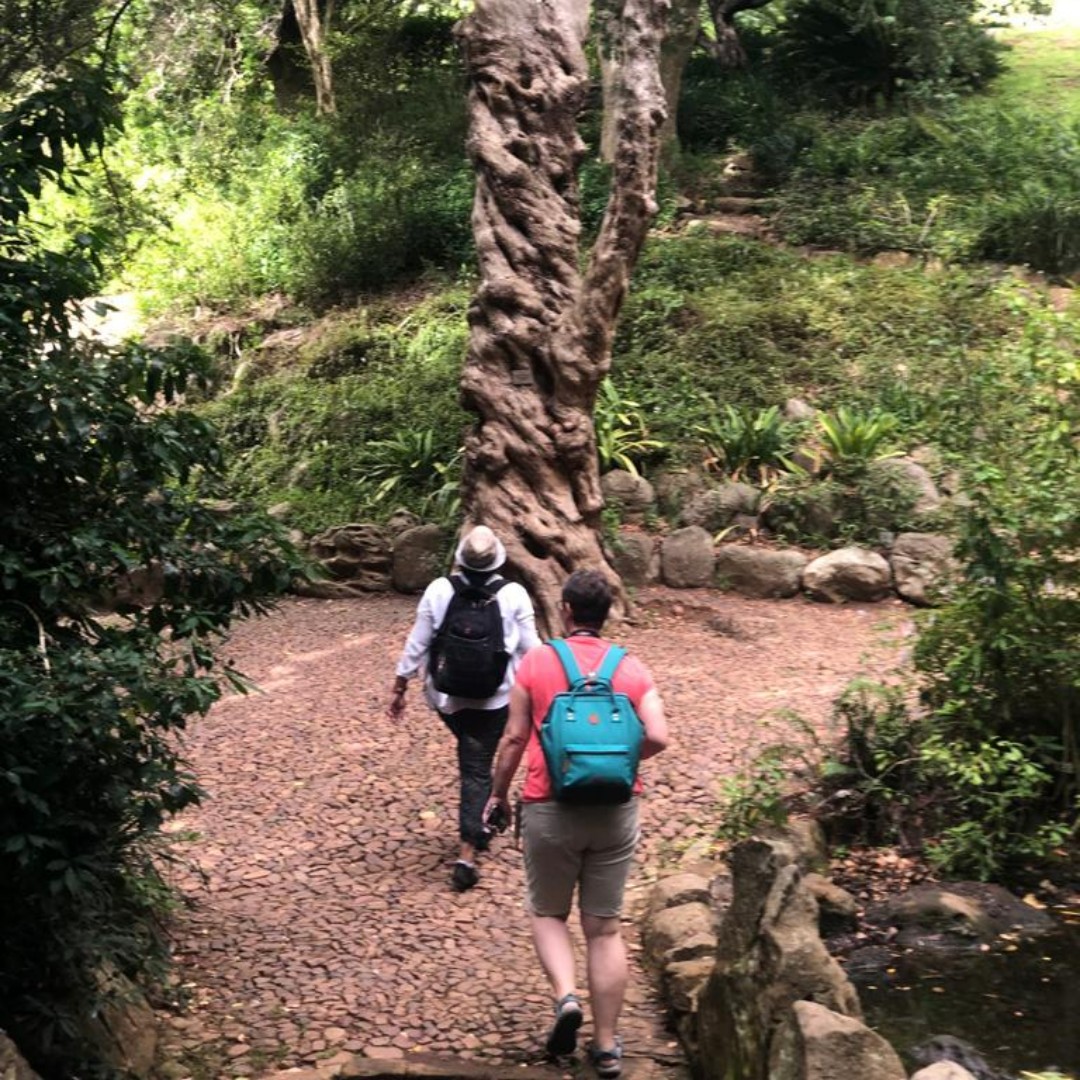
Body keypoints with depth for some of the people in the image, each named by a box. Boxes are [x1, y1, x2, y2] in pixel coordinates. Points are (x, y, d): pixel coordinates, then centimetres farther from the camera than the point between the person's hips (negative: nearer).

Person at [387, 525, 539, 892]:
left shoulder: (438, 591, -9)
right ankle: (466, 854, -4)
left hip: (446, 695, 2)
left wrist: (399, 687, 6)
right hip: (494, 697, -2)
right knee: (478, 769, 3)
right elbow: (529, 649, -5)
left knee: (471, 759, 26)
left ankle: (475, 828, 38)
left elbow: (416, 645, -5)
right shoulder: (514, 595, -11)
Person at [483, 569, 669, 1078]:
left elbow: (514, 738, -3)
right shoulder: (632, 669, 1)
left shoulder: (536, 662, -3)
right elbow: (657, 737, -10)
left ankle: (565, 996, -6)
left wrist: (497, 794, 11)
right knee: (605, 927, 11)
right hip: (615, 811, 2)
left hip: (550, 808, -2)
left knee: (547, 912, 19)